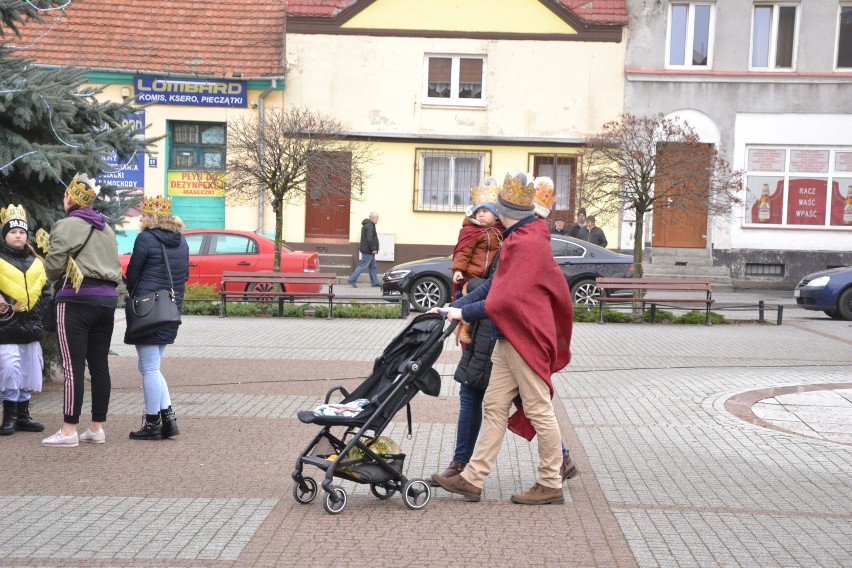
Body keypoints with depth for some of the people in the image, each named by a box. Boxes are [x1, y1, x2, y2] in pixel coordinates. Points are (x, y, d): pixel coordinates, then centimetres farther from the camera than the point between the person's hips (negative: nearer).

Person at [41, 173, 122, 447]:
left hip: (77, 299, -7)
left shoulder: (67, 225, -6)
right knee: (99, 365, 9)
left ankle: (69, 431, -2)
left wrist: (53, 279, 10)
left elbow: (53, 264, -9)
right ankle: (97, 428, 14)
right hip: (108, 299, 7)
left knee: (73, 366, -5)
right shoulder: (106, 228, 18)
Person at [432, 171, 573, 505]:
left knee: (539, 411, 0)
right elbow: (494, 285, 15)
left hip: (526, 338, -10)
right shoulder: (517, 240, 15)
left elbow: (507, 298, -23)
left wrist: (465, 313, -16)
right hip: (509, 338, 10)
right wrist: (456, 306, 7)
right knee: (494, 407, 9)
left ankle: (551, 486, 12)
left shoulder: (529, 244, -18)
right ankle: (472, 480, 14)